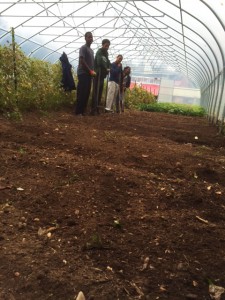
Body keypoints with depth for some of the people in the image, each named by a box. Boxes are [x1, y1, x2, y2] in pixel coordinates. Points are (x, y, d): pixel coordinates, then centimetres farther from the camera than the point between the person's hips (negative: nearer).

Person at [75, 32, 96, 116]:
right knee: (82, 93, -11)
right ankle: (78, 111, -9)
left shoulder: (91, 50, 23)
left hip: (89, 74, 8)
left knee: (87, 93, 5)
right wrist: (90, 71, -14)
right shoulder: (83, 48, -3)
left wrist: (92, 71, 5)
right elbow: (82, 61, -12)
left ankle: (83, 111, 9)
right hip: (83, 73, -8)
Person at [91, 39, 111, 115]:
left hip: (102, 75, 8)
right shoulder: (99, 52, -7)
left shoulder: (106, 53, 18)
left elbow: (107, 62, 16)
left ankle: (97, 108, 11)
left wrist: (107, 69, -2)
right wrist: (106, 69, -12)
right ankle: (93, 109, -14)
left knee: (100, 92, 7)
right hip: (98, 74, -8)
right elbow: (100, 62, -21)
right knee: (96, 92, -12)